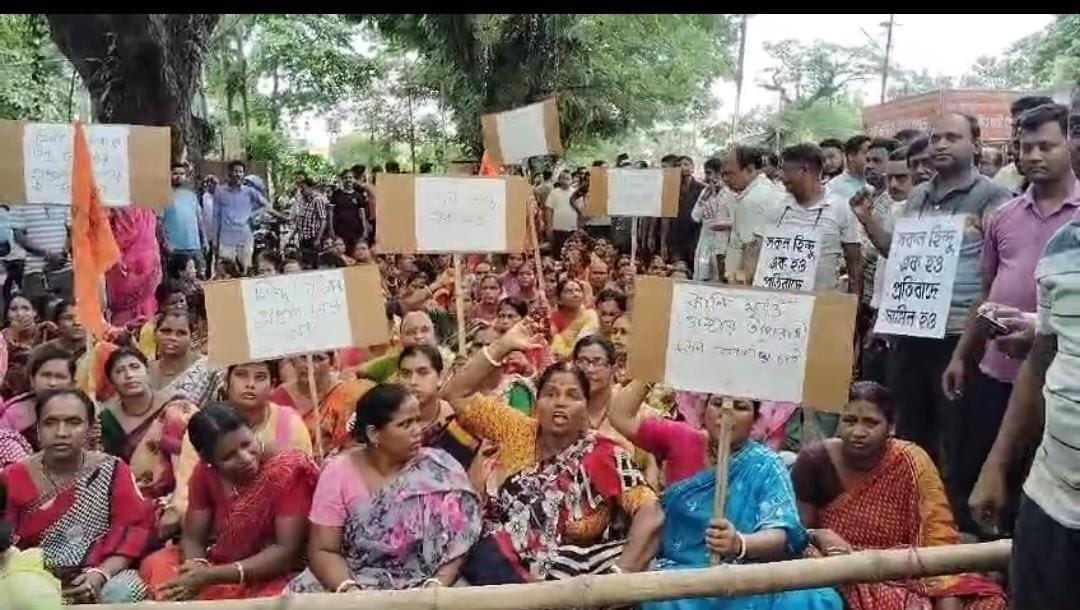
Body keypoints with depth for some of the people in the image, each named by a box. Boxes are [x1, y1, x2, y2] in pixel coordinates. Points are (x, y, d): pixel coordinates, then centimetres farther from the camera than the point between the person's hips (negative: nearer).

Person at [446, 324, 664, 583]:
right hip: (498, 567, 3)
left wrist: (619, 574, -22)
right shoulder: (516, 432, 5)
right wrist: (502, 346, -2)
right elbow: (457, 394, 4)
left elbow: (651, 515, -12)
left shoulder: (606, 457, -4)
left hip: (570, 576, -3)